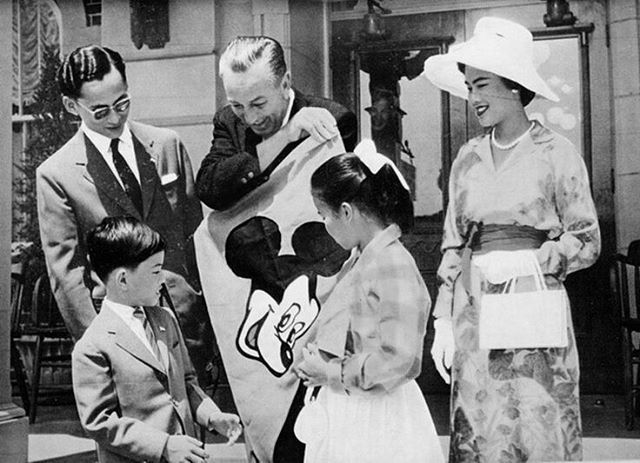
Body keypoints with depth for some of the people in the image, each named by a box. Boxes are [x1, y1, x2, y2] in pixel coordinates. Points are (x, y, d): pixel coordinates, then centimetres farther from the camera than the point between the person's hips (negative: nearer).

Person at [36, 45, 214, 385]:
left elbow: (195, 229, 11)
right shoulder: (56, 175, -2)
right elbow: (65, 270, -3)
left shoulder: (167, 145, 7)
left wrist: (209, 306, 7)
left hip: (187, 317, 3)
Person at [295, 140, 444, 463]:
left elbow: (396, 360, -22)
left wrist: (331, 372, -13)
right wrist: (319, 363, 4)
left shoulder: (394, 264, -17)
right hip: (343, 411, 8)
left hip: (377, 421, -8)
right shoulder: (356, 262, 11)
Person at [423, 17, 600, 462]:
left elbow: (587, 241, 0)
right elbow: (453, 247, 13)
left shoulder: (556, 153, -2)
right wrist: (443, 322, 8)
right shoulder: (468, 158, 10)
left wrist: (527, 260, -14)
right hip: (474, 316, 4)